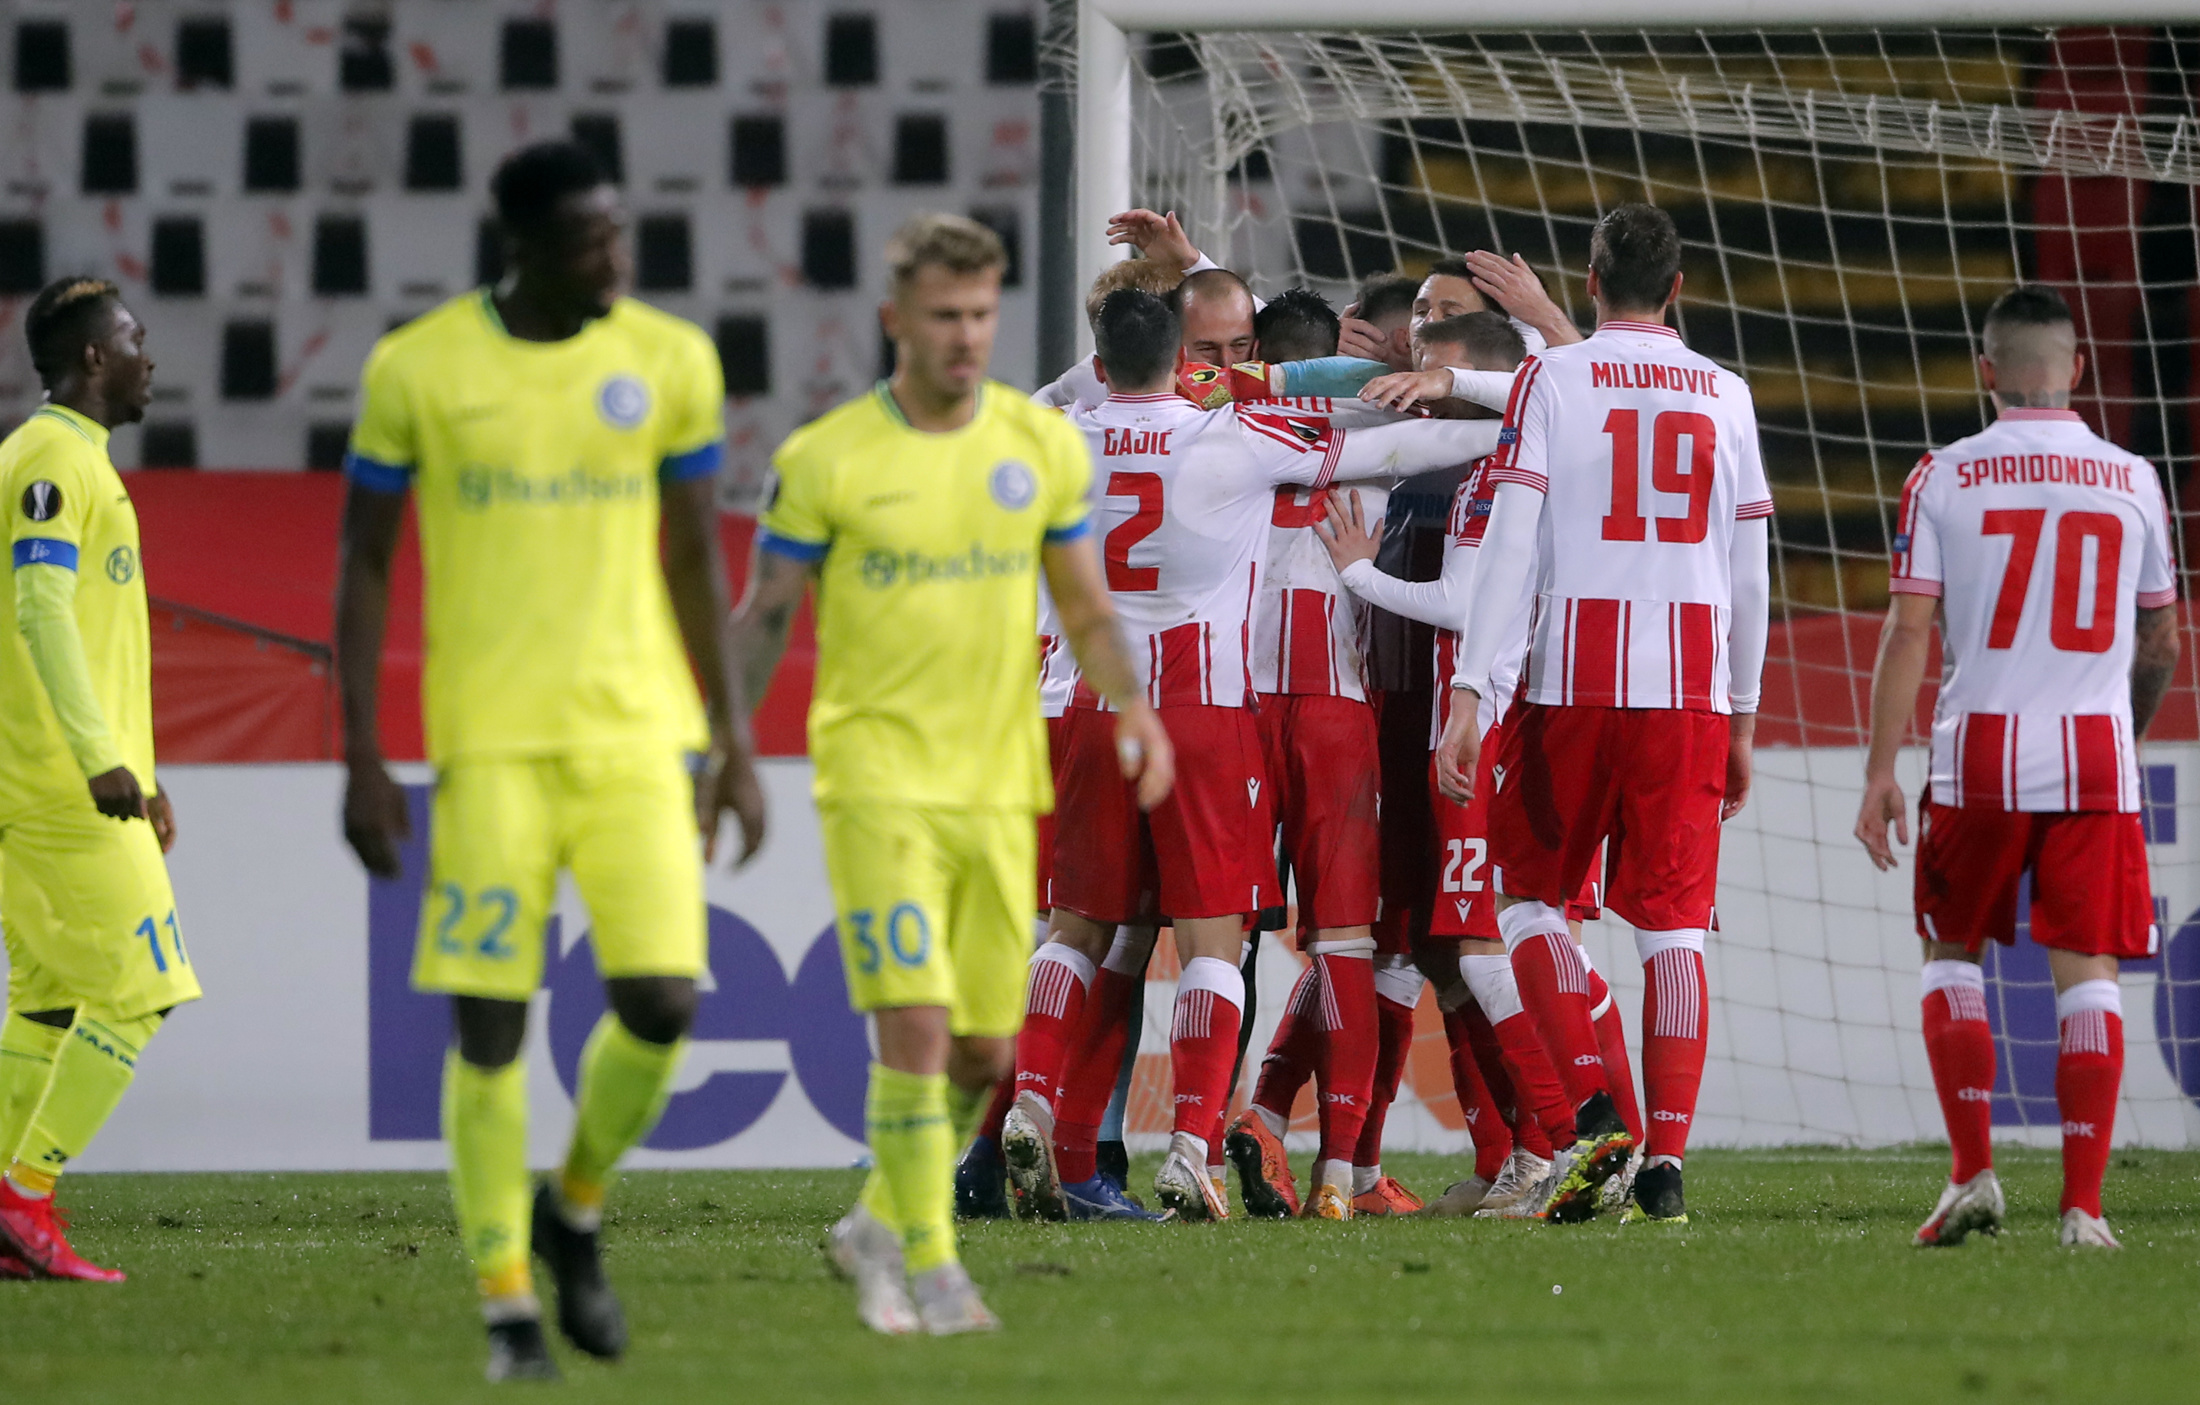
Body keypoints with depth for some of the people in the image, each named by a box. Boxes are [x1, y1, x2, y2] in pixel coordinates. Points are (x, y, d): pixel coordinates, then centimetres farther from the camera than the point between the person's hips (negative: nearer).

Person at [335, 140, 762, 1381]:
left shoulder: (671, 361, 3)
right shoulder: (417, 370, -2)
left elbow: (697, 564, 10)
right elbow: (363, 567, 4)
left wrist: (733, 745, 7)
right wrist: (363, 762, -1)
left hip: (638, 735, 2)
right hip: (489, 741, -2)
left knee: (663, 1000, -10)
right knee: (491, 1022, -6)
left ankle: (576, 1208, 19)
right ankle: (508, 1305, 4)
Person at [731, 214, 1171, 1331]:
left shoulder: (1043, 446, 5)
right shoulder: (827, 461, -4)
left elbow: (1085, 609, 11)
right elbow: (764, 616, 2)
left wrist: (1130, 708, -7)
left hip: (999, 787, 4)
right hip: (878, 783, -4)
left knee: (984, 1053, 7)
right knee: (915, 1027, -16)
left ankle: (881, 1226, 30)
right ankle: (929, 1271, -7)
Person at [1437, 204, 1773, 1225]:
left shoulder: (1552, 380, 0)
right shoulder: (1725, 397, 10)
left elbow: (1510, 546, -8)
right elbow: (1749, 576, 12)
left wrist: (1467, 696, -8)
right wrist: (1741, 720, 21)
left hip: (1573, 680, -2)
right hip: (1691, 684, 3)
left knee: (1529, 891, 14)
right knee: (1672, 921, 4)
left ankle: (1595, 1112, -2)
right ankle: (1664, 1164, -3)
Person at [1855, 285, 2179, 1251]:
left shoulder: (1944, 478, 0)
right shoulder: (2132, 482, 6)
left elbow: (1909, 631, -5)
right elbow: (2161, 644, 15)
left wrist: (1880, 772, -2)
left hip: (1981, 747, -1)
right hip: (2095, 753, 1)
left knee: (1952, 955, 15)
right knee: (2087, 972, 2)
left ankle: (1972, 1171, 3)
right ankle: (2083, 1203, -4)